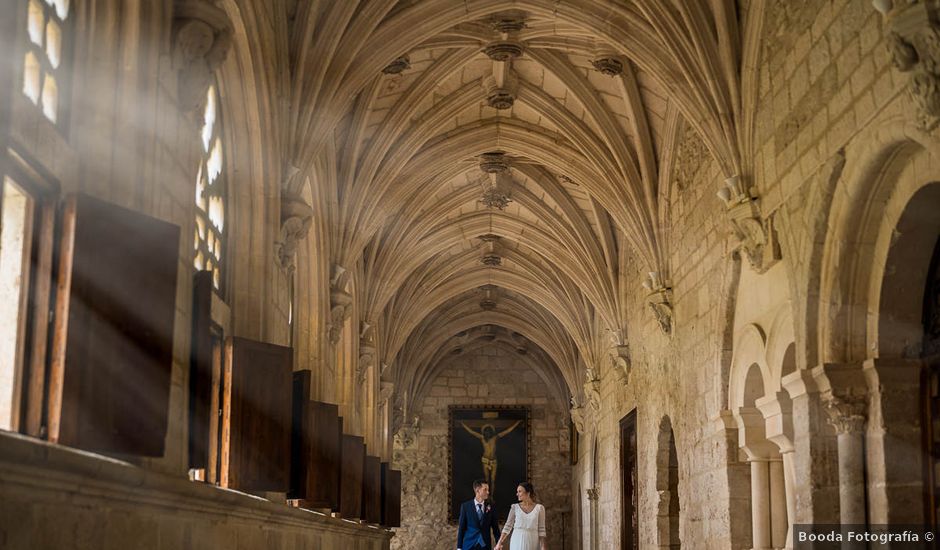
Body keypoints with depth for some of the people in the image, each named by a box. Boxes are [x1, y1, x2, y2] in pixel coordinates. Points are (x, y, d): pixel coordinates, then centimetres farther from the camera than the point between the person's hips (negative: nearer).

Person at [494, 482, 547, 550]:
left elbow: (541, 530, 0)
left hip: (532, 542, -1)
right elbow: (508, 526, 6)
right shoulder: (515, 507, 4)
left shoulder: (539, 508, 1)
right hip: (517, 542, 1)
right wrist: (499, 543, 1)